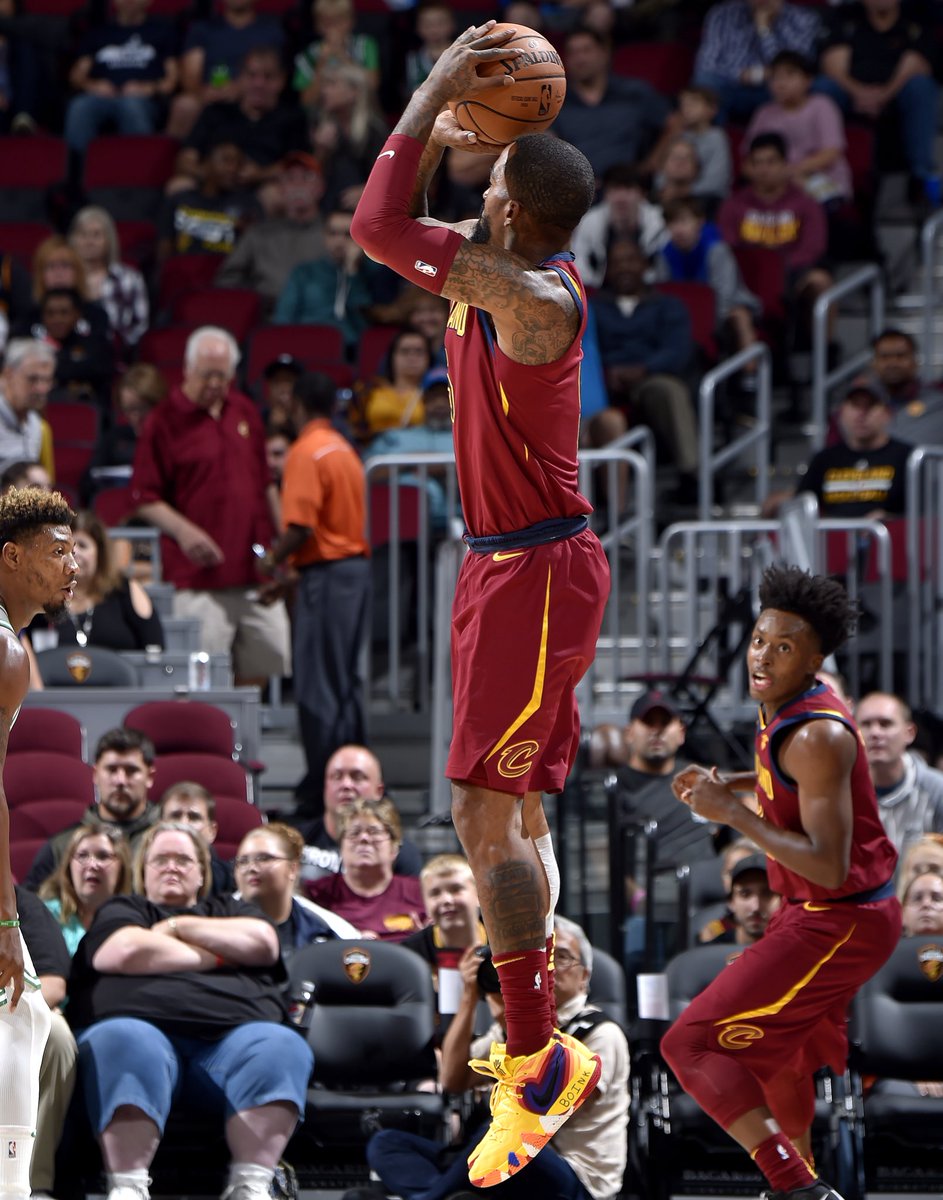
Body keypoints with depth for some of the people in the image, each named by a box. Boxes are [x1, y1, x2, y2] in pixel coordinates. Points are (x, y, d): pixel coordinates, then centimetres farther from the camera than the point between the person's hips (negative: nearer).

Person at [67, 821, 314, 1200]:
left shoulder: (229, 910, 32)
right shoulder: (123, 910, 26)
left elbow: (263, 944, 9)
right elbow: (126, 952, 1)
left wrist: (179, 927, 11)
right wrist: (216, 957, 9)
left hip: (232, 1033, 2)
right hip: (140, 1023, -2)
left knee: (283, 1048, -30)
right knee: (122, 1044, -39)